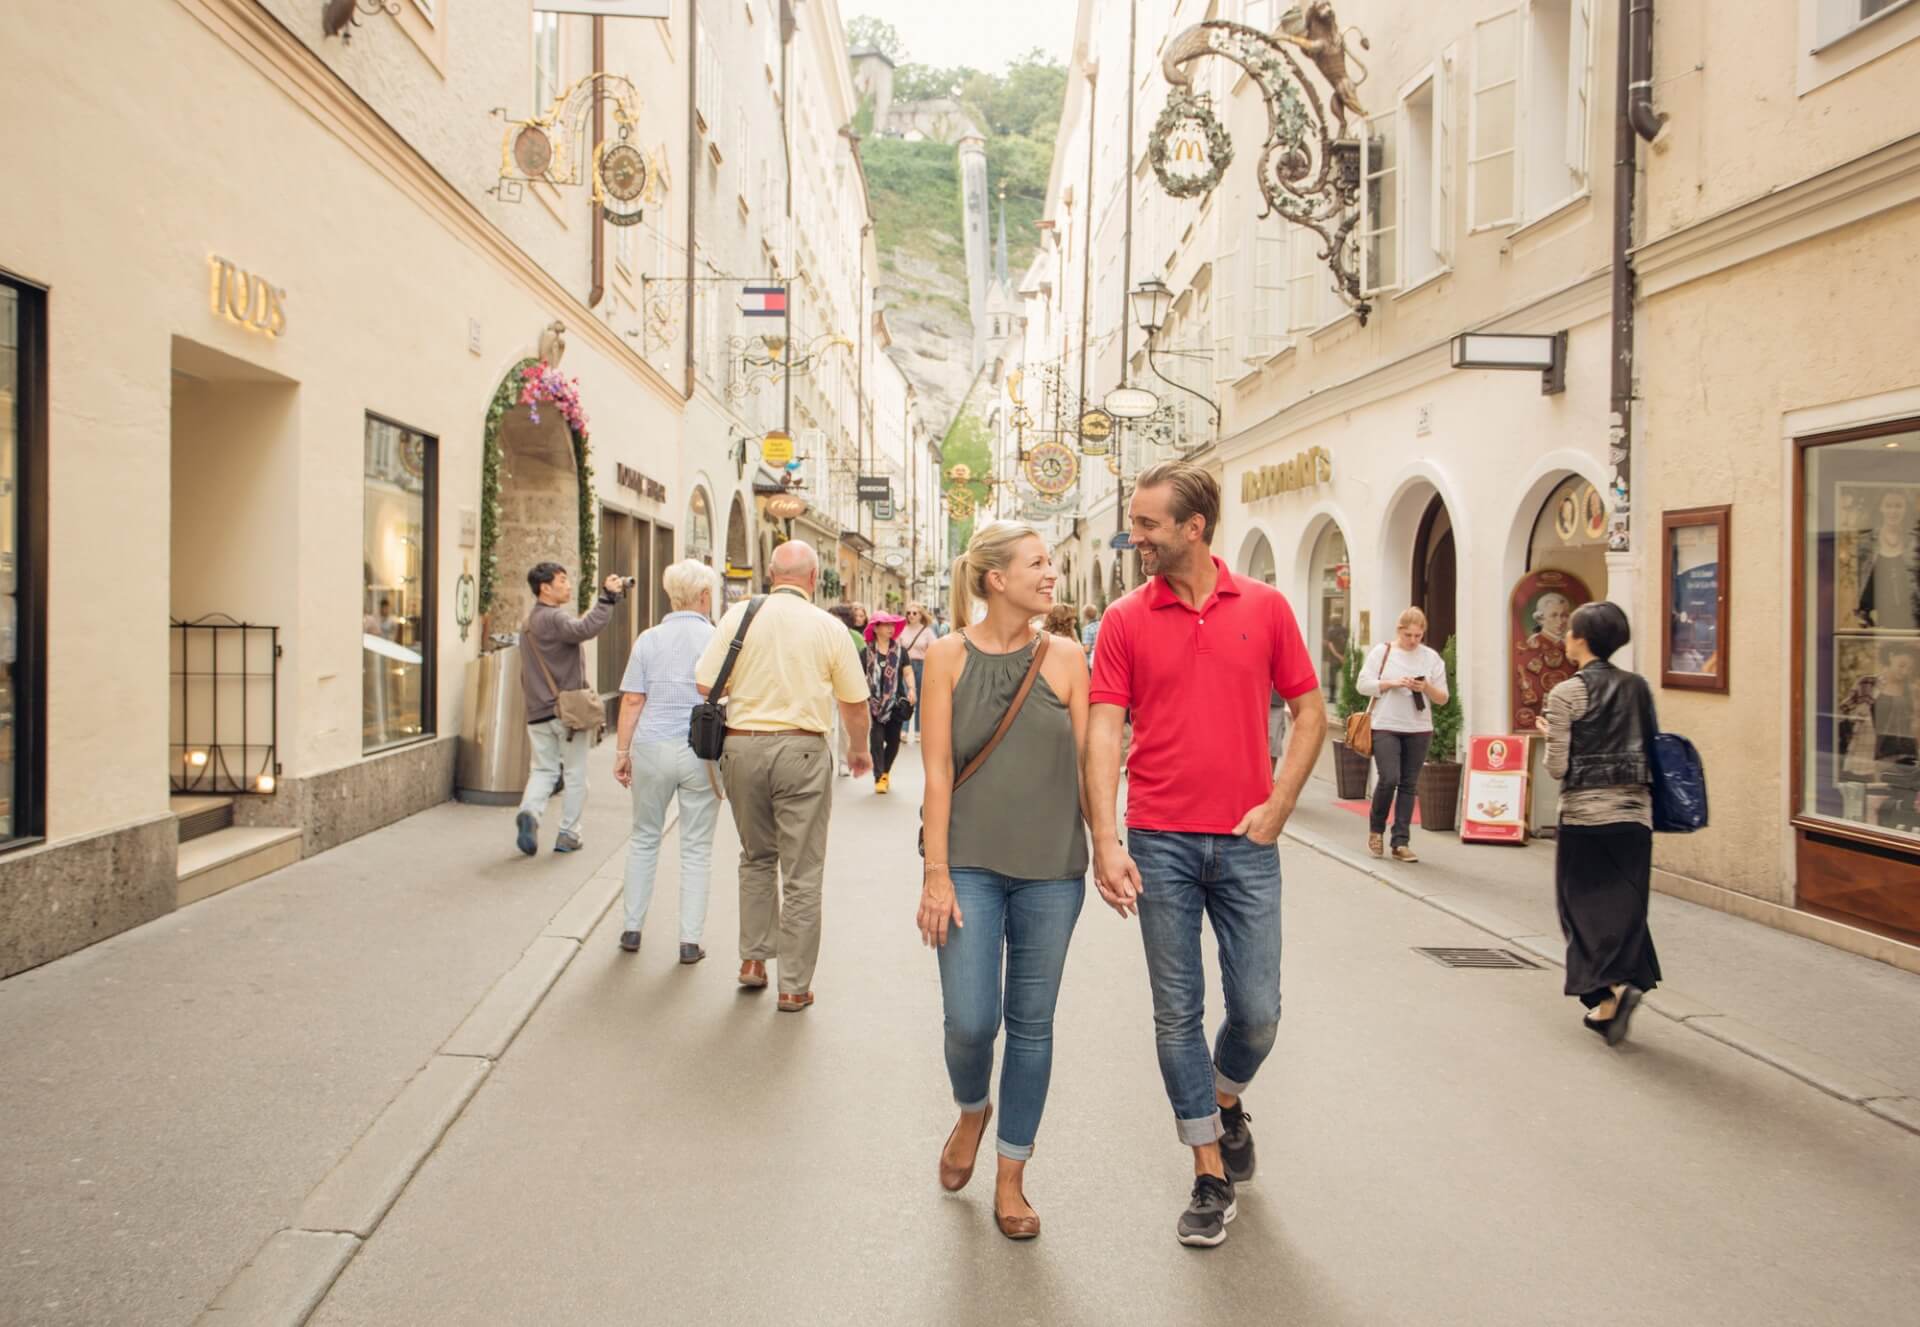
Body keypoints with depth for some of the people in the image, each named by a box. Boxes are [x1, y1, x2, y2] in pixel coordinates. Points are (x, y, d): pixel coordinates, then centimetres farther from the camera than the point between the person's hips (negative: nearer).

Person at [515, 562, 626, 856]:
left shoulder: (530, 623, 17)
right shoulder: (554, 618, -13)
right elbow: (584, 630, -33)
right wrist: (607, 597, -32)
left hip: (539, 712, 8)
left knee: (544, 769, 10)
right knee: (575, 774, 4)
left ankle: (529, 812, -16)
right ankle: (568, 835, 8)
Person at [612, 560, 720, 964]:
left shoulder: (649, 639, 1)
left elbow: (632, 701, 0)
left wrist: (622, 752, 5)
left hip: (652, 748, 2)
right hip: (701, 751, -2)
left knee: (644, 839, 18)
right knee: (696, 848, 6)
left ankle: (632, 928, 22)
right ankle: (690, 940, 8)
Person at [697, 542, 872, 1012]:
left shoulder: (738, 615, 0)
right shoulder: (829, 627, -2)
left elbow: (706, 685, -3)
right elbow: (854, 703, 3)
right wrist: (860, 750, 20)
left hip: (742, 746, 2)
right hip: (802, 750, -2)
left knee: (756, 858, 22)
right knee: (801, 872, 6)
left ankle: (753, 959, 22)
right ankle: (795, 986, 11)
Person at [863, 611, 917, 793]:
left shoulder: (899, 650, 7)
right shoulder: (867, 652, 0)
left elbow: (907, 672, 5)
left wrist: (911, 689, -12)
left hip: (896, 702, 3)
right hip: (875, 703, -2)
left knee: (893, 740, 8)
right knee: (877, 739, -7)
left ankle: (885, 771, 29)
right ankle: (879, 778, -3)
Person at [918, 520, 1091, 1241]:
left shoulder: (1065, 661, 2)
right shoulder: (949, 656, -1)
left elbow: (1089, 767, 6)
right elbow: (938, 770, -4)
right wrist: (936, 876, -7)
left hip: (1051, 870, 2)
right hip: (971, 864, -1)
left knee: (1032, 1023, 8)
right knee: (970, 1021, -5)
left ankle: (1011, 1176, 24)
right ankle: (972, 1112, 30)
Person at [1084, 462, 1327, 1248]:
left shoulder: (1264, 608, 2)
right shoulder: (1125, 620, 0)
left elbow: (1310, 711, 7)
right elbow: (1103, 733, -5)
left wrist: (1277, 807, -3)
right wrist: (1106, 843, -14)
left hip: (1246, 842, 1)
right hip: (1160, 843, 0)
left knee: (1258, 1011, 4)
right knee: (1177, 1013, 5)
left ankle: (1225, 1101, 37)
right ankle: (1211, 1175, 19)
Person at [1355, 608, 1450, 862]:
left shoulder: (1431, 657, 6)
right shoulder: (1382, 651, 1)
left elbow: (1442, 698, 7)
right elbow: (1363, 684, -3)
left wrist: (1427, 688, -13)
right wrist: (1391, 683, -16)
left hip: (1419, 730, 3)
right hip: (1385, 727, -3)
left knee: (1409, 785, 3)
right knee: (1389, 779, -12)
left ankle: (1401, 842, 7)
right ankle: (1376, 828, 13)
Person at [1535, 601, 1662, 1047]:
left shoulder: (1566, 693, -10)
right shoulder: (1639, 688, 5)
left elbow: (1558, 767, -10)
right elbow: (1654, 751, 8)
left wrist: (1549, 734, 7)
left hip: (1584, 815, -4)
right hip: (1635, 813, 4)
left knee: (1585, 907, 7)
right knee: (1625, 907, 10)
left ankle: (1610, 990, -8)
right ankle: (1611, 1002, 11)